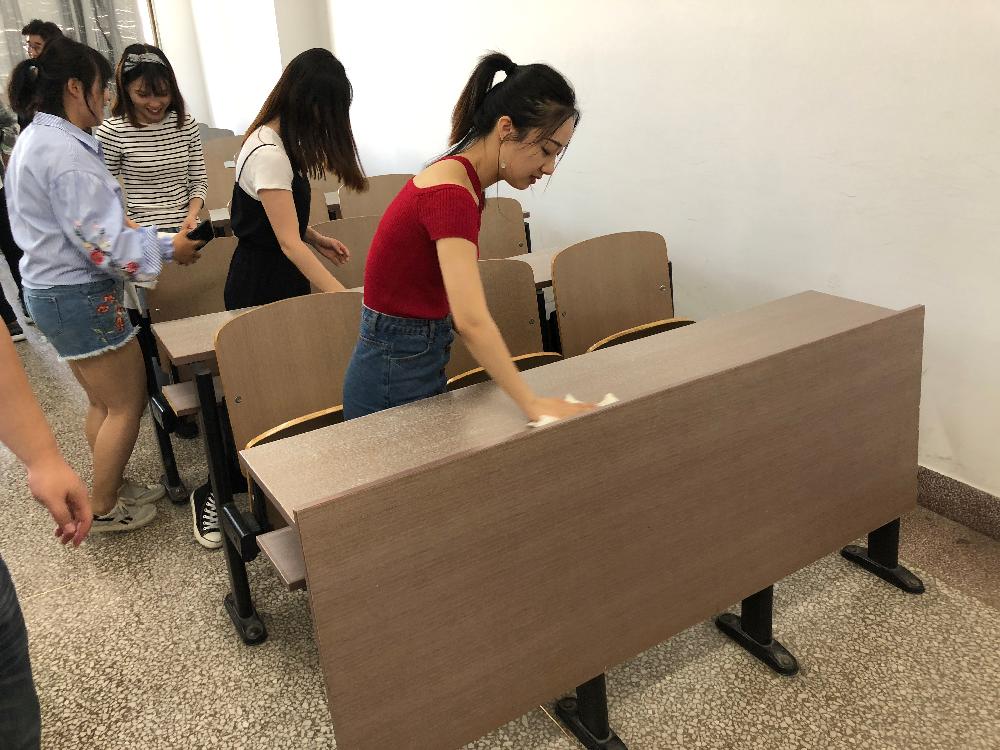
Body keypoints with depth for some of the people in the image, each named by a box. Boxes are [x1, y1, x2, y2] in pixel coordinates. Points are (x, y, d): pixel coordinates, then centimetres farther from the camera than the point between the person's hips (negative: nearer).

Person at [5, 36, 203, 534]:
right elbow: (103, 243, -24)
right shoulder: (66, 152, -21)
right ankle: (104, 509, 18)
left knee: (104, 402, 20)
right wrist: (169, 248, -13)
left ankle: (109, 487, 34)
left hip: (51, 289, 10)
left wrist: (152, 237, 13)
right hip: (81, 297, -10)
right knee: (128, 404, 4)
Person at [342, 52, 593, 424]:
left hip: (404, 365, 9)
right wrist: (533, 404, -35)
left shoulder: (457, 176, 4)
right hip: (396, 378, -9)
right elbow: (471, 321, -35)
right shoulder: (451, 194, -24)